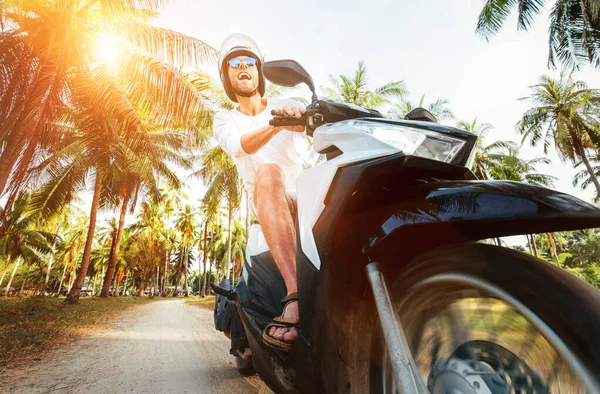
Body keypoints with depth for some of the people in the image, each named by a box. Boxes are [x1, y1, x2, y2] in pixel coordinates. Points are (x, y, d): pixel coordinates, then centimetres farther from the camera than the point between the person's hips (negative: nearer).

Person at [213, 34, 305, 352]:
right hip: (268, 206, -2)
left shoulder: (287, 106, 17)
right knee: (267, 172, -35)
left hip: (307, 198, 3)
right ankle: (296, 294, -47)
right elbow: (239, 146, -12)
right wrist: (274, 125, -32)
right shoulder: (224, 120, 12)